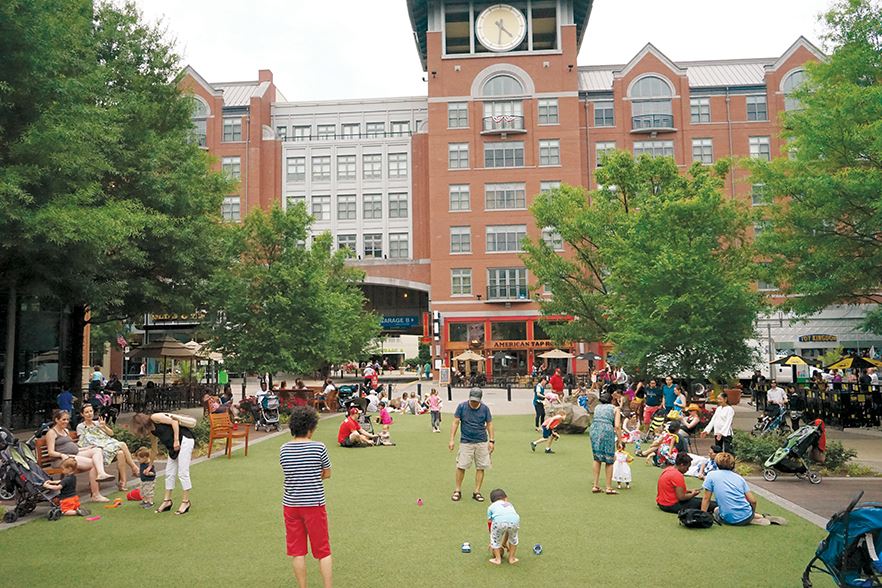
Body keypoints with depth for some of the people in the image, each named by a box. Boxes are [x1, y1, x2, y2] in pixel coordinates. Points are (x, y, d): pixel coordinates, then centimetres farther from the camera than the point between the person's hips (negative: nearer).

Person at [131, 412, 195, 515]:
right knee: (169, 473, 11)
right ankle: (167, 501, 19)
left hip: (184, 440, -9)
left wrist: (176, 440, -17)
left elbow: (174, 421, -15)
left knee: (182, 473, -7)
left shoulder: (154, 417, -6)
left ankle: (185, 501, -1)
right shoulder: (152, 430, 19)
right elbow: (154, 449, 29)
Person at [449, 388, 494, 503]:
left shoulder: (484, 408, 1)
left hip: (482, 442, 2)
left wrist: (491, 441, 2)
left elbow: (489, 424, 8)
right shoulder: (462, 406, -4)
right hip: (466, 442, -1)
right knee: (461, 466, -5)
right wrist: (452, 439, -6)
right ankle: (457, 491, 10)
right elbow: (455, 423, -1)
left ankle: (477, 492, 12)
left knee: (481, 467, 1)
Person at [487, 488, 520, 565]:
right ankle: (511, 558, 38)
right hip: (514, 520, 3)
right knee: (513, 538, 33)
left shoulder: (491, 507, 34)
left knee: (495, 539, 27)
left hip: (499, 521, -3)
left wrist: (491, 543, 54)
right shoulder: (509, 505, 42)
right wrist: (504, 543, 58)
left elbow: (490, 525, 40)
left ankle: (498, 559, 29)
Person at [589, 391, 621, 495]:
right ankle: (609, 488, 9)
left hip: (594, 429, 4)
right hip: (607, 430, -4)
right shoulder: (615, 409, 15)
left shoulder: (597, 407, 26)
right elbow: (617, 426, 3)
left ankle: (595, 485, 16)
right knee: (609, 460, 7)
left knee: (597, 458, 16)